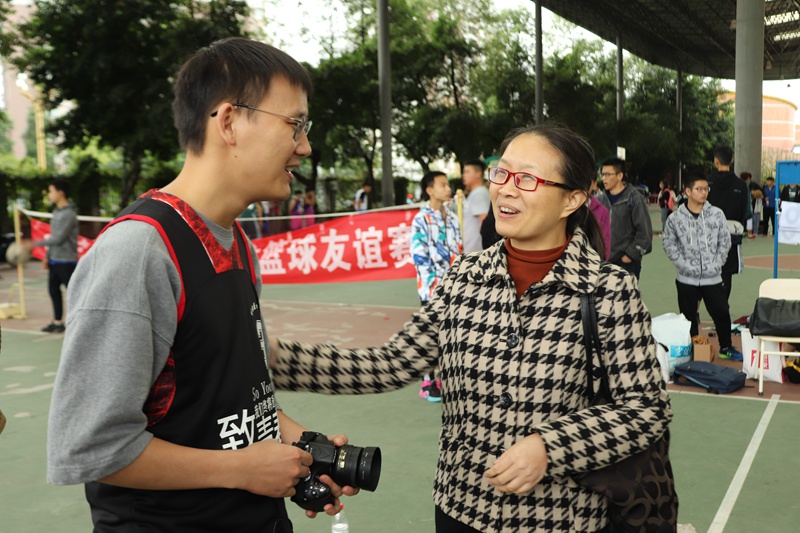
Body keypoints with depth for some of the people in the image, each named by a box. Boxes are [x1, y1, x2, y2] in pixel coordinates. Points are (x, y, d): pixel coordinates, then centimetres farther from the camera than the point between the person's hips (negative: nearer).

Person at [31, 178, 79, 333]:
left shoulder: (69, 214, -16)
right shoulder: (57, 212, 13)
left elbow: (58, 238, -20)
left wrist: (38, 243, -11)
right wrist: (47, 256, 16)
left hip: (66, 261, -9)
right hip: (55, 260, 9)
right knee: (53, 289, 12)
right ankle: (58, 322, 22)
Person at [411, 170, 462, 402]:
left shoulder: (452, 217, 11)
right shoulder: (421, 220, -7)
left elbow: (459, 250, 14)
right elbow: (419, 256, -11)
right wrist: (439, 282, -14)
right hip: (432, 287, -5)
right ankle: (428, 383, 10)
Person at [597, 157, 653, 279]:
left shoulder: (634, 198, -11)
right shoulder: (603, 199, 8)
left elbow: (645, 231, -13)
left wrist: (631, 255, -12)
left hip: (627, 263, -6)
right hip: (605, 261, 6)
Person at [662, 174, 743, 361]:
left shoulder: (717, 214, -3)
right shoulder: (675, 218, -7)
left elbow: (725, 241, 3)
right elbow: (669, 244, -1)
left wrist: (717, 264, -4)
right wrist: (684, 265, -9)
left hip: (712, 277, 1)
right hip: (686, 278, -1)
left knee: (722, 312, 9)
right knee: (689, 316, 10)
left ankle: (726, 347, 28)